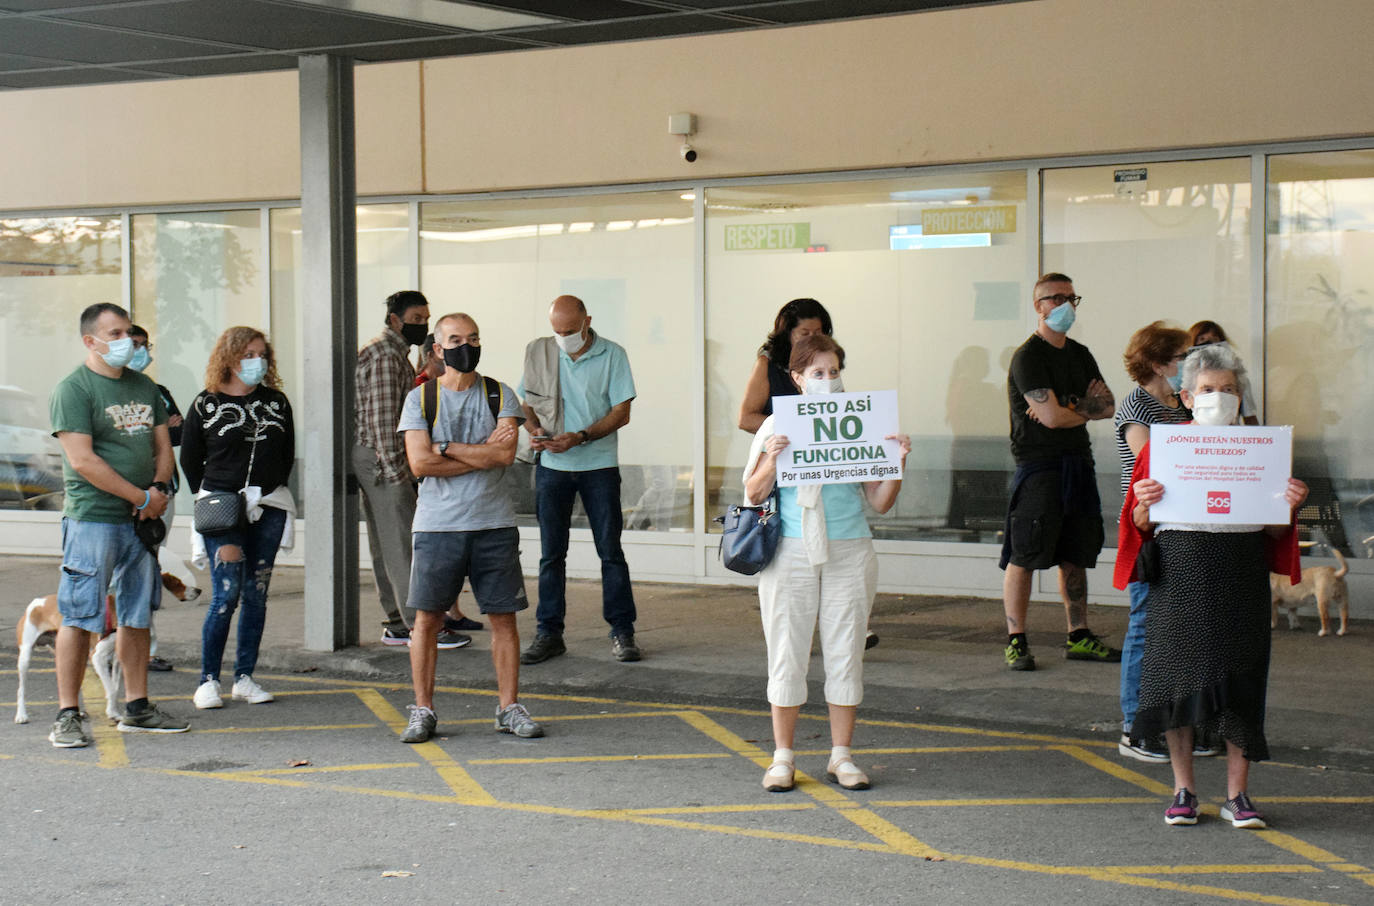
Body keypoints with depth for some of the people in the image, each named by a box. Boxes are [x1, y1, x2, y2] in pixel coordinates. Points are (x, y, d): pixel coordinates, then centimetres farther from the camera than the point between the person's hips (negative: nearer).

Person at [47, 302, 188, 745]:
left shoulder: (143, 387, 16)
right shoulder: (73, 389, -8)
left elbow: (162, 446, 19)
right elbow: (82, 461, -15)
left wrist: (159, 489, -2)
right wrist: (142, 496, -13)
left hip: (141, 522, 7)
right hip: (91, 520, -7)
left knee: (137, 616, 12)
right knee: (80, 618, -6)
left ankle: (137, 708, 20)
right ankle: (67, 715, -1)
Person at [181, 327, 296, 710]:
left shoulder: (276, 401, 9)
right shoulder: (206, 405, 0)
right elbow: (189, 460, 8)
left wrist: (269, 492, 12)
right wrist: (211, 499, 9)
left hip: (268, 510, 4)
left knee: (256, 595, 5)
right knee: (226, 594, -11)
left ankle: (244, 678, 12)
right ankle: (208, 680, -2)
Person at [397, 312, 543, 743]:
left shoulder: (500, 396, 6)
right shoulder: (420, 398, 3)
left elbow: (505, 454, -10)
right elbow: (420, 462, -9)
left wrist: (446, 448, -9)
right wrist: (481, 454, -8)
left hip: (494, 524, 1)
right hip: (438, 525, -1)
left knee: (503, 616, 4)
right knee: (427, 618, 0)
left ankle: (509, 707, 14)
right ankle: (422, 711, 9)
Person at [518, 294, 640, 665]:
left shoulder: (612, 355, -4)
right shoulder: (539, 353, 3)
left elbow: (622, 412, -7)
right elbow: (527, 404, 12)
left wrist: (581, 437, -19)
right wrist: (534, 430, -10)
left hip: (599, 465, -2)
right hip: (552, 466, 2)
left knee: (610, 550, 1)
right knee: (551, 552, 5)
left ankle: (622, 631, 9)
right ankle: (548, 633, 12)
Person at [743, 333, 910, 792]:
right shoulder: (778, 427, 2)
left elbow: (880, 502, 7)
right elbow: (754, 493, 2)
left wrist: (898, 462, -8)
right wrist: (772, 460, -15)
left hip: (849, 552, 1)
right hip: (791, 551, -1)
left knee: (845, 652, 4)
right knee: (787, 654, 2)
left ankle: (841, 755, 14)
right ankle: (782, 757, 11)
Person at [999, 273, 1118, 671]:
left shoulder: (1080, 354, 16)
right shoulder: (1028, 357, -9)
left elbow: (1108, 406, 8)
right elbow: (1051, 416, -18)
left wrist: (1069, 409, -10)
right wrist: (1087, 408, 1)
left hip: (1078, 463, 8)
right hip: (1038, 464, -7)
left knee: (1076, 556, 10)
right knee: (1023, 558, -7)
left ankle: (1078, 637, 16)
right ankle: (1015, 641, -3)